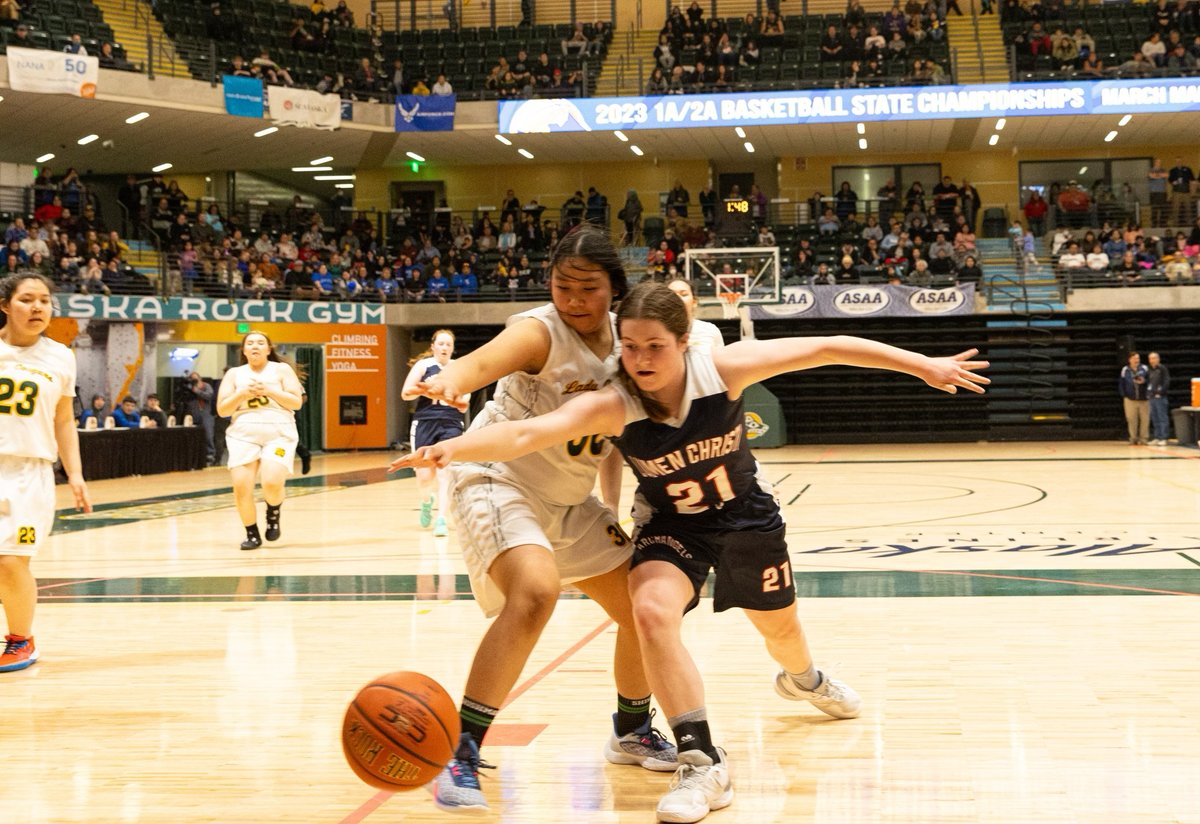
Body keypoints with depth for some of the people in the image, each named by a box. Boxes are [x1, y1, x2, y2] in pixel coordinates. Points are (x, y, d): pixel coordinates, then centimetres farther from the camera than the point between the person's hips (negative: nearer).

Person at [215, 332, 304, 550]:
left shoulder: (282, 369, 9)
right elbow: (222, 410, 8)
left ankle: (273, 515, 13)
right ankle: (252, 534, 6)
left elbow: (297, 402, 0)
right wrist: (242, 394, -8)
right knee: (241, 486, -14)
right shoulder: (234, 374, 13)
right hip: (244, 434, 2)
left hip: (279, 433, -2)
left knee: (272, 483, -21)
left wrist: (268, 390, -10)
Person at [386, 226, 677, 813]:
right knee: (536, 591, -33)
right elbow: (482, 362, -45)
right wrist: (449, 379, -67)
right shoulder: (540, 332, -22)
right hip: (501, 481, -8)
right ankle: (460, 753, -27)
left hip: (572, 500, 8)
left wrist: (612, 505, 8)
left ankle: (631, 732, 36)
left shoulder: (621, 336, 0)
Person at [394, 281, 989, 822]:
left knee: (780, 628, 21)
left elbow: (824, 348, -21)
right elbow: (529, 432, -46)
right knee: (652, 614, -29)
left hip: (747, 515, 1)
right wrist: (454, 448, -65)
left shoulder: (723, 369, -28)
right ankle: (702, 764, -18)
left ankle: (804, 679, 61)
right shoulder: (611, 405, -31)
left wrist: (923, 365, -18)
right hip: (672, 527, -1)